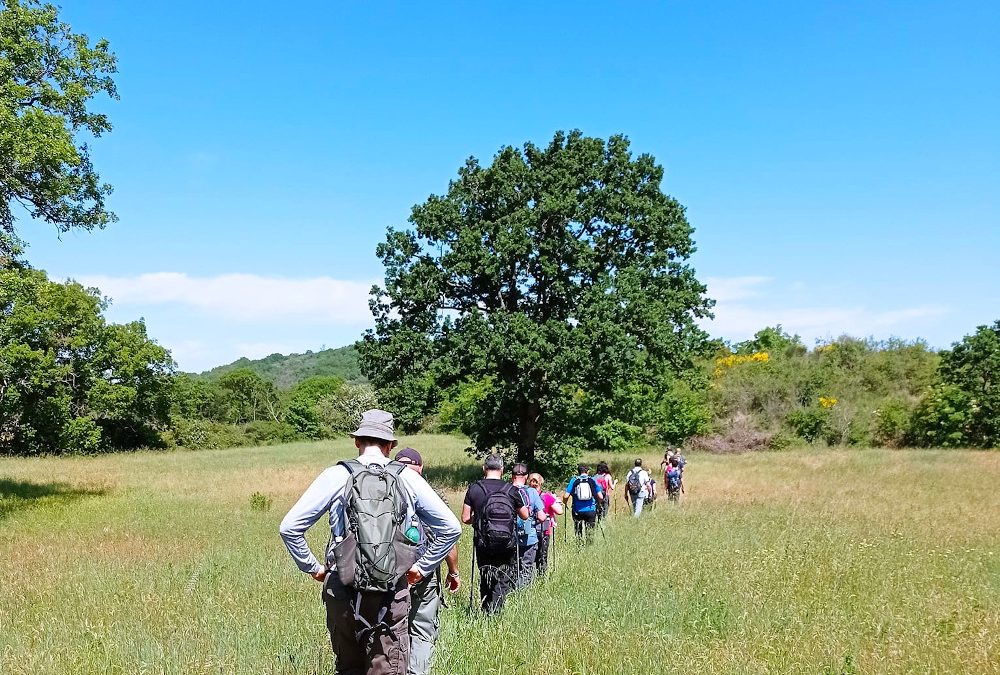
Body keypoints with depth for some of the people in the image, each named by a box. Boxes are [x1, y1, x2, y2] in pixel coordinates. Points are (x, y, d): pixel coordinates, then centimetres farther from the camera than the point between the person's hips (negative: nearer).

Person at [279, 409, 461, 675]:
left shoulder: (336, 476, -2)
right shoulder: (409, 479, 1)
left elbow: (289, 527, -4)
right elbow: (451, 528, 3)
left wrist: (312, 567, 7)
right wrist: (422, 567, 10)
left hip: (343, 592, 1)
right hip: (393, 595, 0)